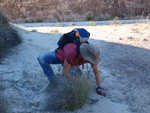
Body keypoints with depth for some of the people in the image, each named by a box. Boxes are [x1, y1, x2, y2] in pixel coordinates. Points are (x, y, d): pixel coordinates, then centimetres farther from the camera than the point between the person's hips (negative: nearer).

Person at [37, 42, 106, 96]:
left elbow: (97, 72, -19)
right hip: (59, 55, -3)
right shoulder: (72, 53, -49)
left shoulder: (91, 55, -32)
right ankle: (54, 84, -17)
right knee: (41, 58, -32)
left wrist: (99, 87, -31)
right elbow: (64, 73, -41)